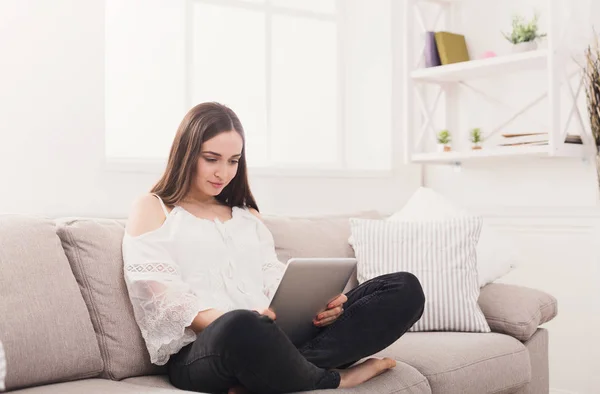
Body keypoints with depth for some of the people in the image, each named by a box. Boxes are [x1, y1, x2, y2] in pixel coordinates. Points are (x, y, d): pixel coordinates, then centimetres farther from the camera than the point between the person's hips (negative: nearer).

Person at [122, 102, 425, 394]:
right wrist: (238, 322, -22)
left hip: (272, 337, 6)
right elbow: (161, 296, -4)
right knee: (242, 328, -45)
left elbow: (275, 283, 16)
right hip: (200, 351, -6)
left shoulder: (248, 215, 28)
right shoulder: (151, 210, 11)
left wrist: (315, 305, -8)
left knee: (404, 288, -11)